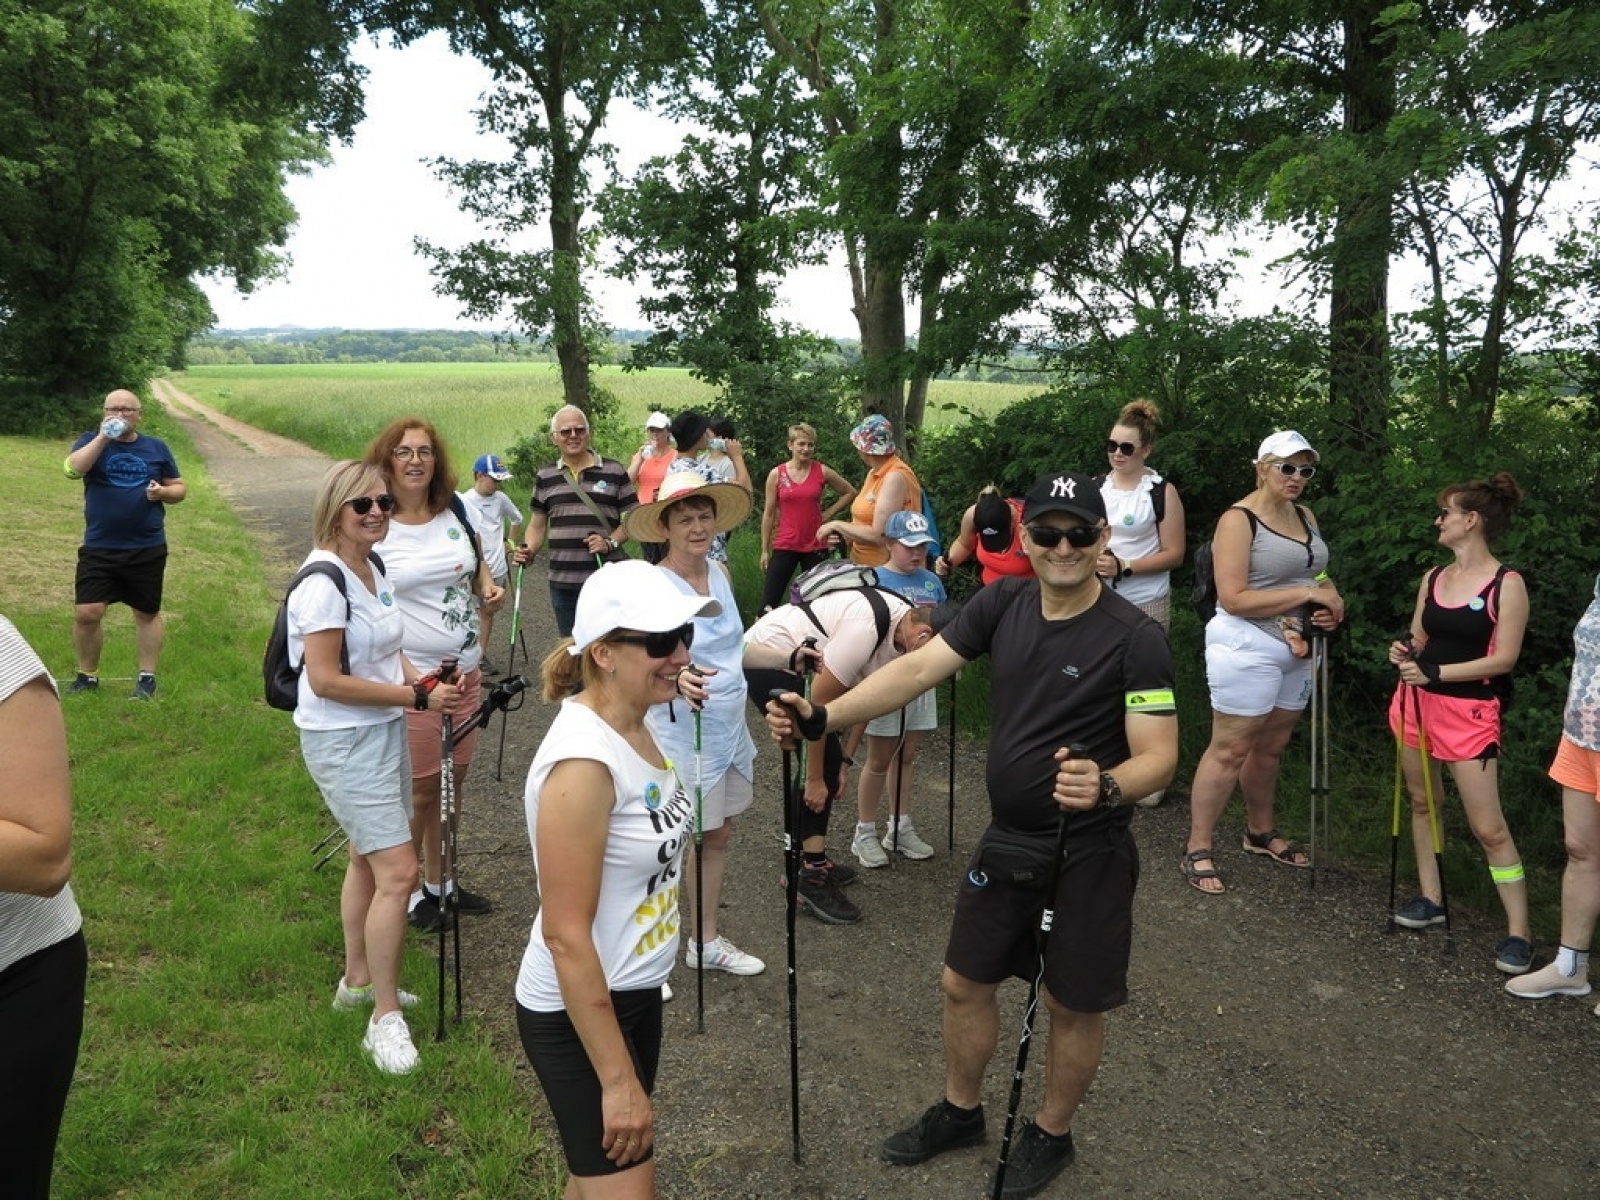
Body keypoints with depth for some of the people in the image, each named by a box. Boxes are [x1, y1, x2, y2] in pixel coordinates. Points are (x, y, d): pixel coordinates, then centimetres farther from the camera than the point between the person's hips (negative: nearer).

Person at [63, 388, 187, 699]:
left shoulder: (156, 448, 7)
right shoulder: (91, 441, 3)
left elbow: (180, 488, 11)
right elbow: (73, 470, -16)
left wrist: (163, 492, -11)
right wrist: (103, 437, -20)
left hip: (147, 550, 1)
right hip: (98, 549, 0)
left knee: (147, 613, 8)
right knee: (86, 613, -3)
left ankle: (147, 677, 19)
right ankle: (87, 675, 16)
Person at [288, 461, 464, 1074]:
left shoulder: (373, 570, 8)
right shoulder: (323, 582, -20)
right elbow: (325, 680, -24)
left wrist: (426, 680, -1)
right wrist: (417, 696, -23)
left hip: (383, 731, 9)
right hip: (343, 742, -9)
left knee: (368, 857, 20)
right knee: (398, 870, -11)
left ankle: (357, 980, 37)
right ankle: (384, 1017, 2)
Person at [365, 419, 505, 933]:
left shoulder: (453, 510, 5)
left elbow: (477, 561, 23)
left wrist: (488, 586, 0)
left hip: (466, 672, 6)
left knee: (453, 784, 15)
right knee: (419, 791, 5)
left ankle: (439, 882, 32)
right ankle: (409, 893, 24)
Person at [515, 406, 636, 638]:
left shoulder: (614, 471, 1)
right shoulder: (545, 478, 10)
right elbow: (537, 525, 15)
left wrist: (610, 542, -14)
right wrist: (527, 552, -4)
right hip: (562, 583, 3)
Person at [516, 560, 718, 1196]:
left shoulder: (634, 726, -1)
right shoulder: (584, 762, -28)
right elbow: (565, 935, -26)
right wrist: (618, 1081, -21)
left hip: (635, 993, 9)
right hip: (578, 1012, -9)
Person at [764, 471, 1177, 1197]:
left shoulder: (1135, 639, -19)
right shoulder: (1002, 605, -5)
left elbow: (1158, 756, -20)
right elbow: (917, 669, -11)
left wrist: (1107, 786, -42)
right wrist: (823, 717, -24)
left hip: (1087, 855, -5)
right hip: (1006, 839, 5)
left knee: (1072, 1003, 13)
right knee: (965, 979, 17)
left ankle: (1051, 1134, 39)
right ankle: (960, 1111, 42)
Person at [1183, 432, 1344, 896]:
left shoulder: (1306, 517, 11)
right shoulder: (1239, 520, -13)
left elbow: (1317, 577, 20)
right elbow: (1233, 599, -20)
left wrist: (1330, 604, -3)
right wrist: (1309, 594, -20)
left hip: (1296, 649, 7)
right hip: (1248, 648, -7)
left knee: (1270, 747, 17)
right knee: (1230, 751, -4)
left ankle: (1260, 833, 34)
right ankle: (1197, 850, 5)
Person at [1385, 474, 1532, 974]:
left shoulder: (1507, 583, -10)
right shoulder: (1432, 578, 9)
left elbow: (1503, 658, -13)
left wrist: (1434, 672, -19)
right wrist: (1403, 652, -8)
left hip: (1469, 710, -6)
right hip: (1417, 702, 6)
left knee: (1489, 827, -5)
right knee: (1421, 800, 12)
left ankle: (1518, 931, 4)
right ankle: (1431, 898, 24)